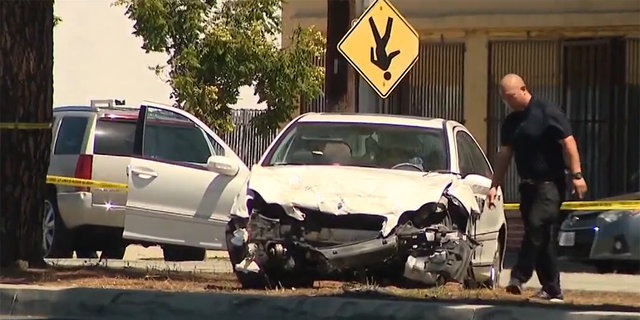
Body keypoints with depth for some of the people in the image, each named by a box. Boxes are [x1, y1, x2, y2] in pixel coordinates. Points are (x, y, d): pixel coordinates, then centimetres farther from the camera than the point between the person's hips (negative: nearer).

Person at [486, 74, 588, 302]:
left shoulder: (547, 113, -10)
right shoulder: (511, 122, 12)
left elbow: (568, 142, -13)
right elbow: (504, 155, 16)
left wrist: (576, 175, -19)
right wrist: (494, 186, 10)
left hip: (550, 183, -7)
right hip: (528, 185, 7)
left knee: (536, 226, -21)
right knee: (544, 238, 7)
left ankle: (519, 278, -23)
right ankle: (552, 290, 9)